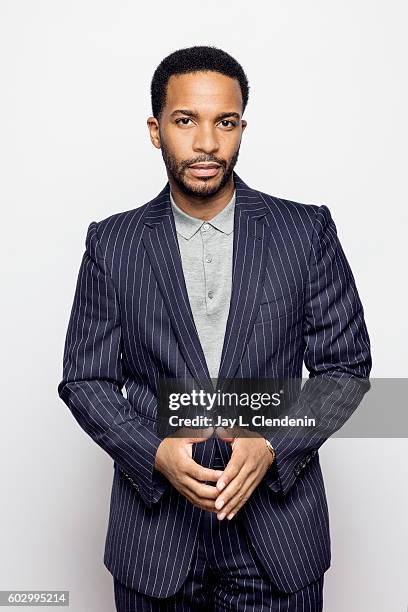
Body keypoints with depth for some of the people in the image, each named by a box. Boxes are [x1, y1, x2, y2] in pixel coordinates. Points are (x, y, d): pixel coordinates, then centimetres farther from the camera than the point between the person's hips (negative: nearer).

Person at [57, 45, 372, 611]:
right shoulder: (112, 244, -1)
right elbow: (86, 380, 1)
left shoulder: (307, 231, -3)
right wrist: (157, 454, -15)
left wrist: (271, 446, -15)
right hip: (154, 523, 1)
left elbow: (346, 366, -1)